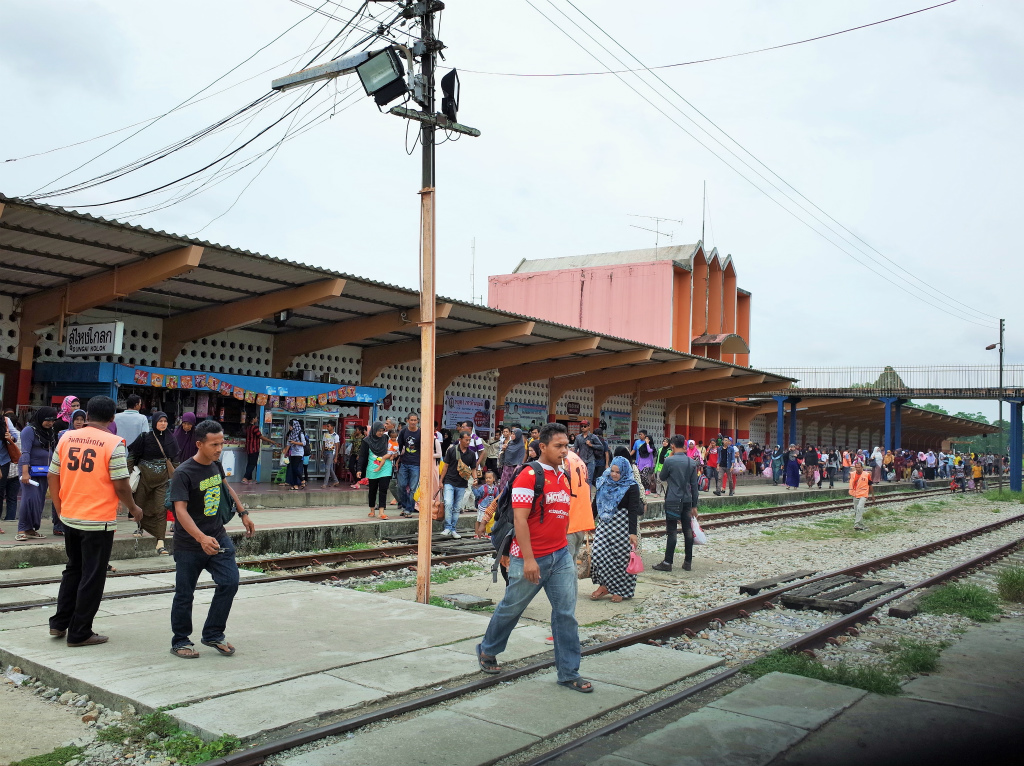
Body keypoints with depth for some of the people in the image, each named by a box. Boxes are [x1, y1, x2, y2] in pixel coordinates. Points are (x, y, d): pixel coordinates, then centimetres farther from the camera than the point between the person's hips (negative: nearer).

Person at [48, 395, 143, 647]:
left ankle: (59, 623, 28)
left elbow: (53, 477, 7)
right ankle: (79, 633, 12)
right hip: (99, 521, -6)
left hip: (69, 518, 6)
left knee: (73, 570, 23)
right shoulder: (113, 444, -13)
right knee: (92, 577, 5)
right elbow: (121, 486, -14)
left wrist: (61, 510, 19)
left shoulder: (67, 438, 2)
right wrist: (133, 508, 3)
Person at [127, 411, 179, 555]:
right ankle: (140, 527, 45)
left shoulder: (170, 439, 5)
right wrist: (129, 473, -8)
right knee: (140, 504, 14)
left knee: (161, 509, -7)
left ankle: (160, 543, -9)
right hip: (144, 477, -1)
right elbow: (132, 455, -4)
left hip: (162, 479, 1)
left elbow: (175, 459, 12)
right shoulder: (145, 437, -5)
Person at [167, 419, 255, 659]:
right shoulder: (183, 473, -19)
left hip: (218, 537, 6)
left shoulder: (215, 465, 2)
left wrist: (243, 513, 20)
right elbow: (180, 510, -28)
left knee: (230, 581, -5)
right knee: (185, 594, 6)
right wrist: (201, 538, -41)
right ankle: (180, 641, 24)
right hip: (189, 545, -5)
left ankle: (213, 634, 11)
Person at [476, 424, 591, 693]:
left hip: (561, 556, 6)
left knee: (566, 613, 4)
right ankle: (487, 651, 34)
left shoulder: (563, 477, 10)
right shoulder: (529, 476, -14)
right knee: (511, 608, 11)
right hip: (532, 559, -6)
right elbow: (520, 519, -19)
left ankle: (569, 673, 13)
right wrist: (528, 559, -23)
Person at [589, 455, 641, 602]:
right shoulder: (604, 483, 7)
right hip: (605, 524, 5)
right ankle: (604, 585, 11)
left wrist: (633, 532, -18)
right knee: (599, 554, -3)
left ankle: (621, 590, 14)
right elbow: (595, 503, 14)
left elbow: (633, 511, -12)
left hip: (622, 526, -5)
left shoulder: (631, 487, -8)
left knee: (621, 557, 1)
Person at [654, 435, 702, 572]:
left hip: (673, 500, -4)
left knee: (672, 531, -2)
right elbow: (695, 485, 6)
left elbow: (662, 477, 5)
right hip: (687, 500, 4)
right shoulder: (692, 462, 4)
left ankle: (667, 563, 1)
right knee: (688, 530, 10)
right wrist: (694, 505, 12)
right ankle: (688, 562, 15)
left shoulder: (670, 461, -11)